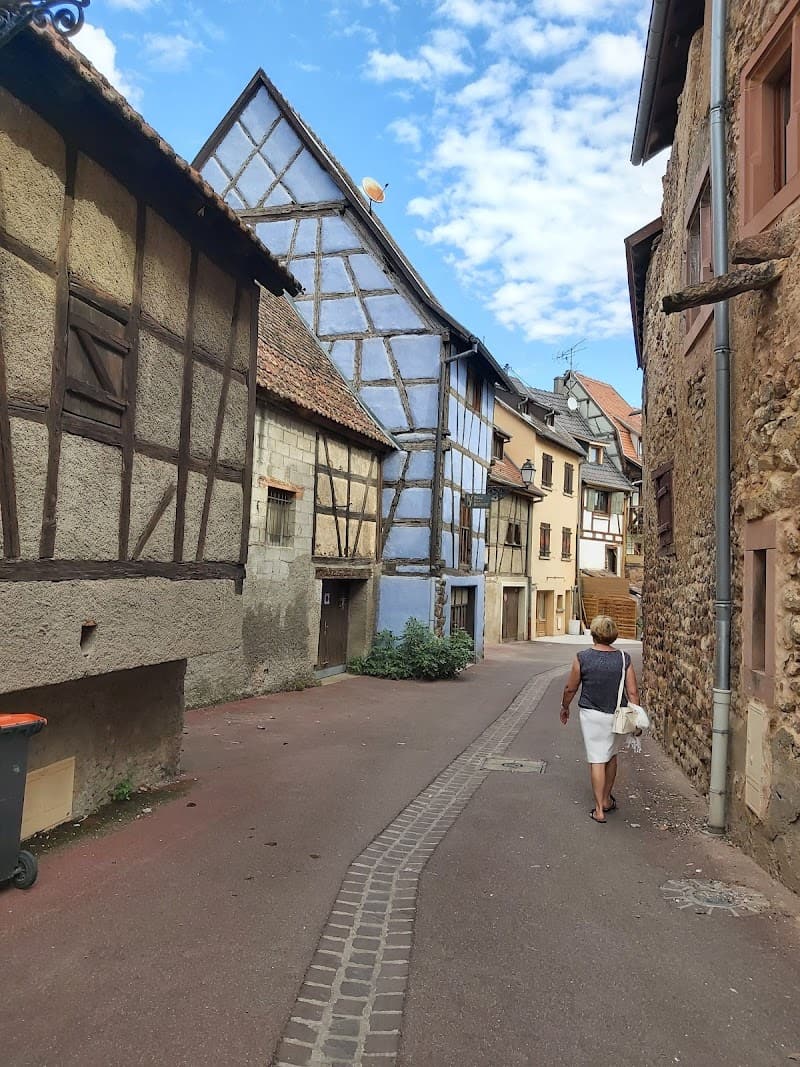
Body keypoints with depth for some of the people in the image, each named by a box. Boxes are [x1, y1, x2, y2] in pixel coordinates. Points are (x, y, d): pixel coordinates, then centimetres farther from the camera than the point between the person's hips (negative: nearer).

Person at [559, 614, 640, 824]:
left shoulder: (582, 658, -10)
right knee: (611, 756, 21)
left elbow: (570, 688, -2)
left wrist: (565, 708, 15)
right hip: (617, 715, 3)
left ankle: (599, 810, 4)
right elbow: (632, 692, -4)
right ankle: (607, 800, 34)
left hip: (592, 714, -3)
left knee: (597, 760, 2)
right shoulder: (623, 659, -5)